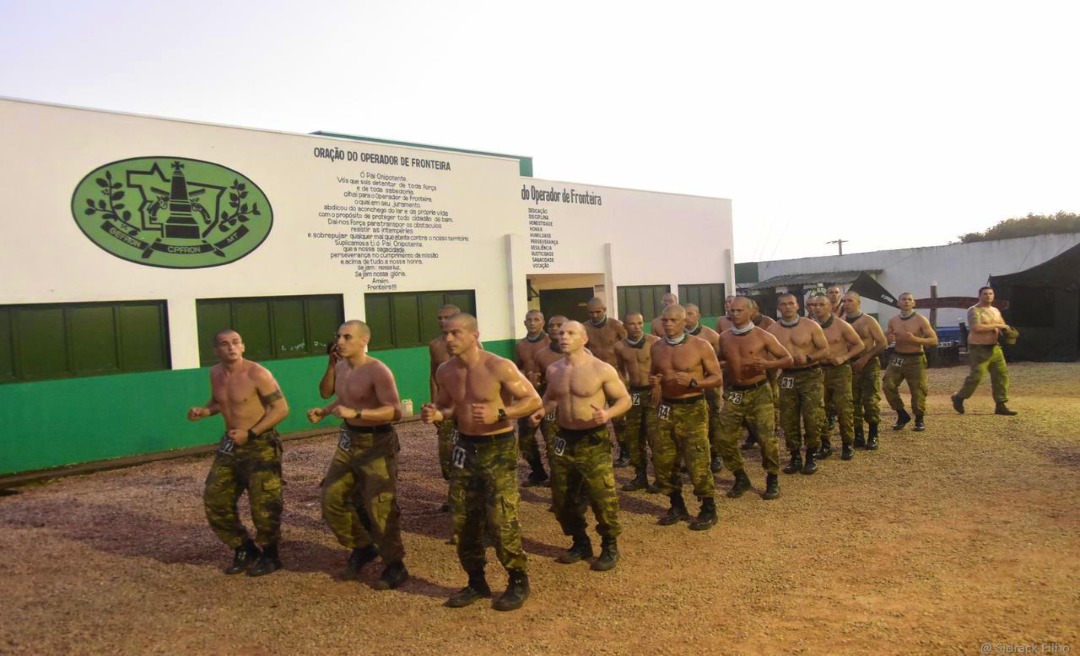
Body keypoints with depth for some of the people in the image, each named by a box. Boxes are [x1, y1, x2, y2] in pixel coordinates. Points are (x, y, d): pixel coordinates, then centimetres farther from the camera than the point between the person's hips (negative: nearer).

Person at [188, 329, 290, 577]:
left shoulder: (257, 374, -17)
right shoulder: (215, 373, 5)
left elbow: (282, 408, -18)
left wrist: (250, 433, -21)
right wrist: (204, 411, 1)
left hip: (260, 445, -7)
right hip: (230, 445, 8)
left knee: (263, 505, -5)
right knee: (215, 501, 9)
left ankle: (270, 556, 17)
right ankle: (245, 549, 26)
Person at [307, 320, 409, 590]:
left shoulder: (377, 371, -20)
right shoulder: (340, 367, 6)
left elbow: (395, 411, -26)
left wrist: (355, 413, -33)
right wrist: (323, 411, 7)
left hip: (376, 444, -8)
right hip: (348, 442, 9)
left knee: (380, 508, -4)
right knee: (332, 499, 11)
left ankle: (395, 567, 14)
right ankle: (362, 548, 31)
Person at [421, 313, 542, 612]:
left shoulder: (499, 367, -16)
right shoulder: (445, 371, 1)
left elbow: (533, 400, -13)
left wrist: (498, 413, -26)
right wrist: (436, 414, -8)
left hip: (499, 448, -6)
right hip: (465, 447, 6)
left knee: (501, 519, -7)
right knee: (463, 520, 9)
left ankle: (518, 581, 14)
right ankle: (476, 582, 27)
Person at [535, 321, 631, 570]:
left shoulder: (601, 369, -12)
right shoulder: (553, 370, 3)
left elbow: (625, 399, -6)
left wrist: (608, 414, -25)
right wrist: (542, 410, -1)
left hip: (594, 440, -5)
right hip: (564, 439, 6)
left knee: (602, 497, -5)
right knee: (562, 497, 12)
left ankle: (610, 547, 16)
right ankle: (580, 543, 31)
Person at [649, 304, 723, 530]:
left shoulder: (700, 346, -8)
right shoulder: (656, 347, 6)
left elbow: (717, 378, -5)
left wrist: (692, 381, -21)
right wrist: (652, 380, -2)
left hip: (693, 409, -5)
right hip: (666, 409, 5)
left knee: (697, 463, -7)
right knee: (663, 461, 8)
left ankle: (709, 510, 11)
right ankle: (677, 506, 26)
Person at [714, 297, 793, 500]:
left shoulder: (762, 336, -6)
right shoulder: (724, 337, 4)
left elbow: (788, 359, -2)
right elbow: (718, 361, 21)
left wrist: (768, 364, -19)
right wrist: (723, 365, -1)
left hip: (759, 392, -3)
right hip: (734, 393, 4)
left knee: (766, 438, -7)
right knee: (725, 438, 1)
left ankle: (773, 481, 14)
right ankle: (741, 479, 19)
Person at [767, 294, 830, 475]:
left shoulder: (811, 326, -3)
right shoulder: (772, 330, 1)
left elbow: (825, 350, -1)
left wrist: (807, 358, -17)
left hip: (811, 376, -2)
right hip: (787, 377, 2)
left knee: (813, 417, -5)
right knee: (788, 419, 4)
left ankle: (811, 457, 11)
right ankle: (795, 457, 18)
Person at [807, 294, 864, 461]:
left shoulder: (842, 325, -6)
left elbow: (860, 345, 0)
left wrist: (844, 357, -13)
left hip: (840, 370, -3)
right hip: (820, 370, 3)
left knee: (844, 409, -4)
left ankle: (848, 444, 9)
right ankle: (825, 444, 18)